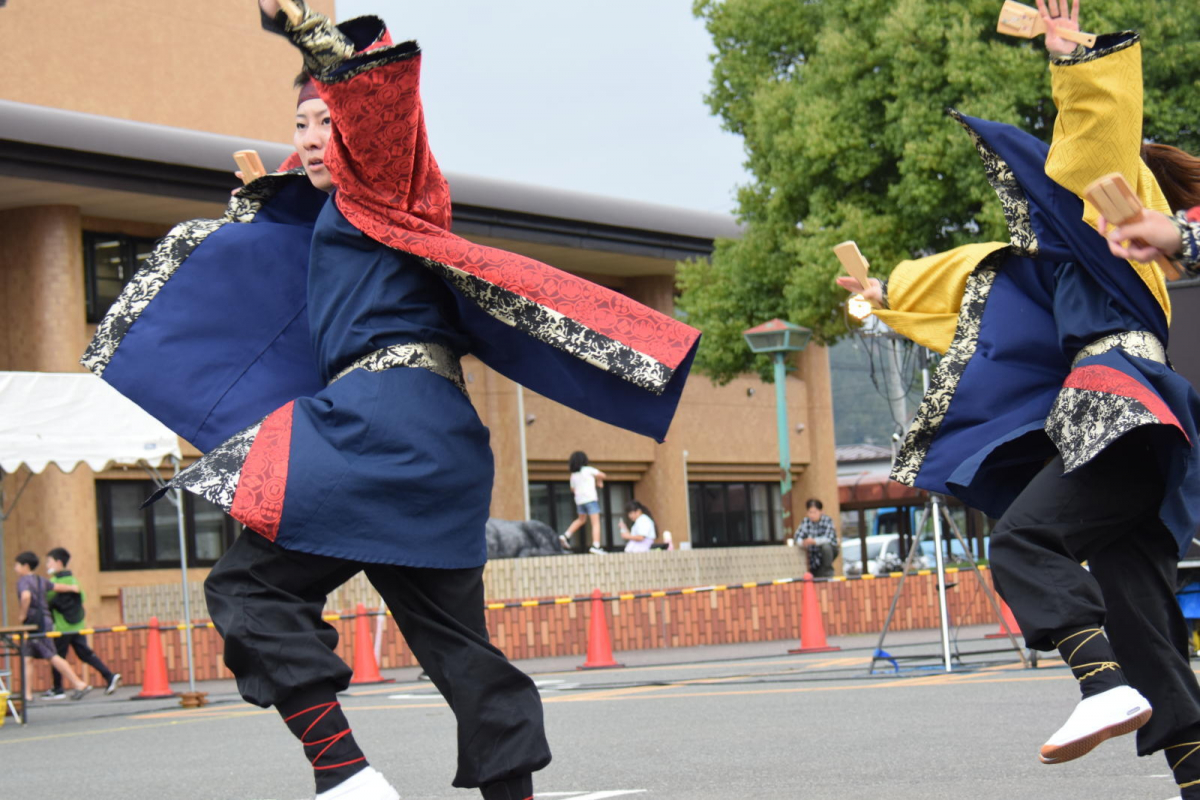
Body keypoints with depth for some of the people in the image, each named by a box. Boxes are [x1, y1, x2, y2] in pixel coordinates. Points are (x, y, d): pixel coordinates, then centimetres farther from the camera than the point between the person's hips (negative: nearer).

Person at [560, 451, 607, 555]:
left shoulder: (573, 475, 11)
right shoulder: (588, 470, -4)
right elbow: (602, 475, 1)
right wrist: (599, 481, 24)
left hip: (579, 500, 6)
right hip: (591, 499, -6)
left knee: (581, 520, 28)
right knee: (596, 523, -7)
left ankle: (567, 535, 17)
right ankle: (596, 546, -18)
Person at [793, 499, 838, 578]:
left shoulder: (827, 520, -18)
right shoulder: (805, 521, -8)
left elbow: (828, 538, -30)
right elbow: (797, 537, -13)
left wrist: (814, 541, -46)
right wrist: (803, 542, -36)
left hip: (829, 551, -3)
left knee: (825, 546, -36)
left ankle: (828, 571, -15)